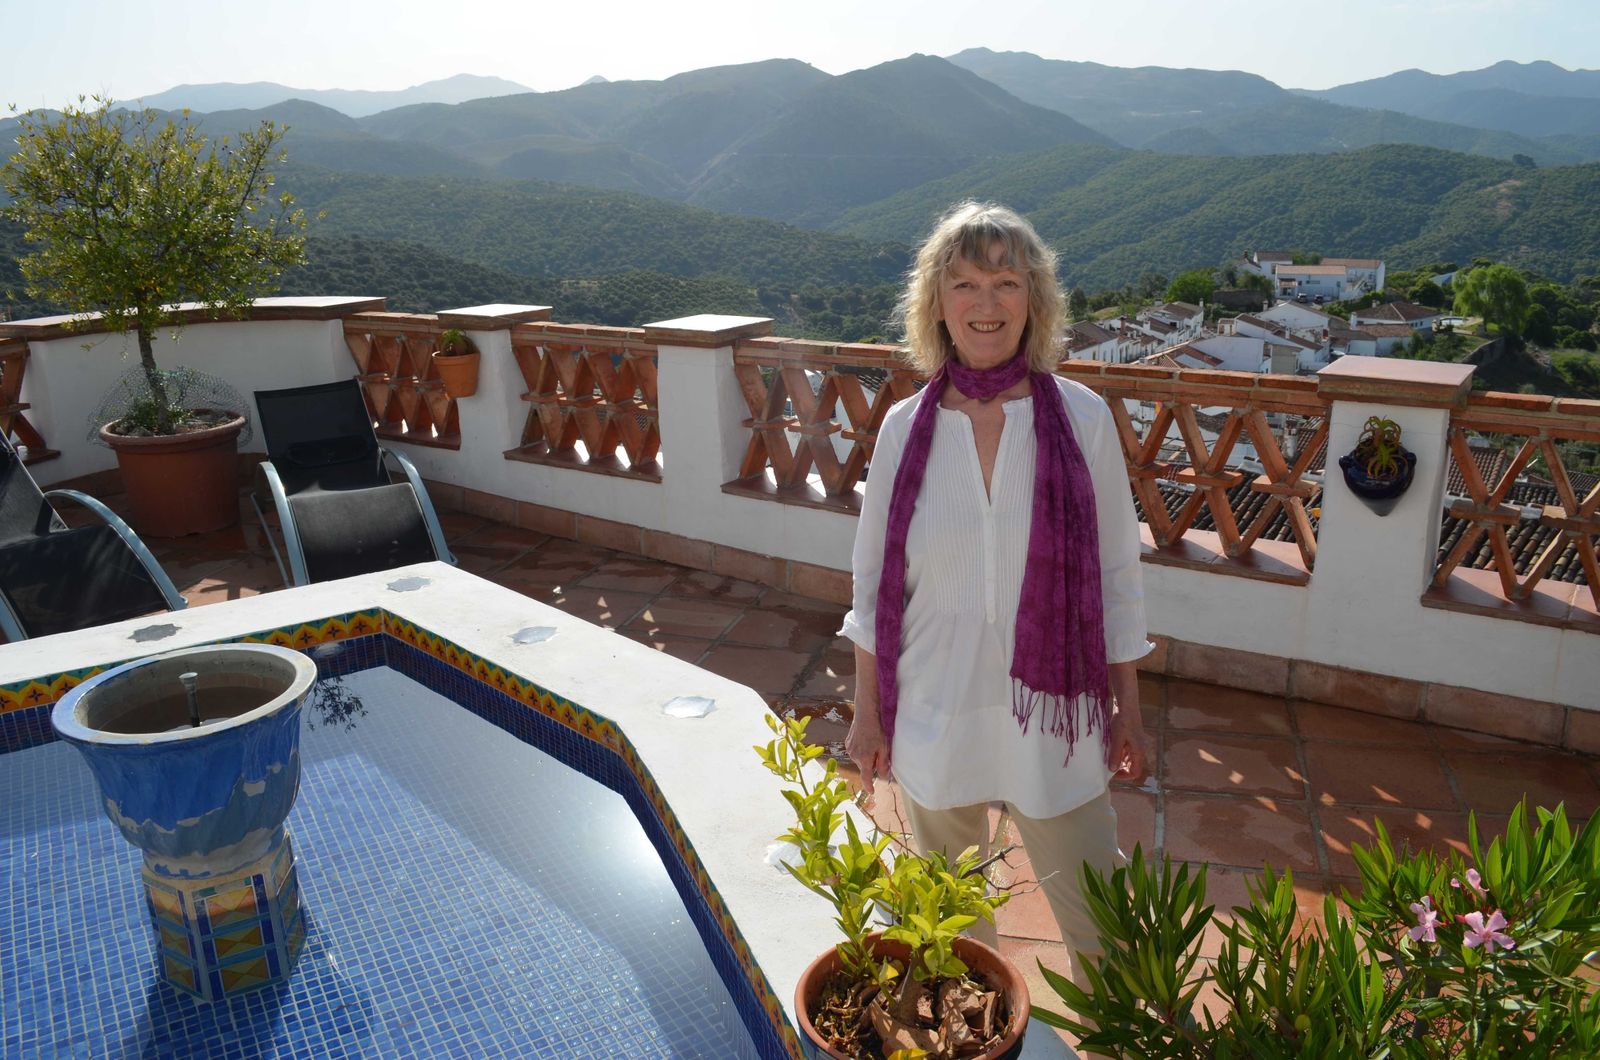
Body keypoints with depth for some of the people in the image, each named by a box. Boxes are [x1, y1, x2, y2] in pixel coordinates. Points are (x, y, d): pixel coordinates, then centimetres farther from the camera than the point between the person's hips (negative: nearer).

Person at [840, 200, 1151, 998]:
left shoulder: (1082, 418, -8)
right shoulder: (905, 427, -5)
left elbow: (1116, 578, -1)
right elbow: (873, 582, 2)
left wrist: (1127, 710, 2)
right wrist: (867, 711, 5)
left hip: (1052, 717, -1)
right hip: (934, 717, 2)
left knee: (1100, 926, 11)